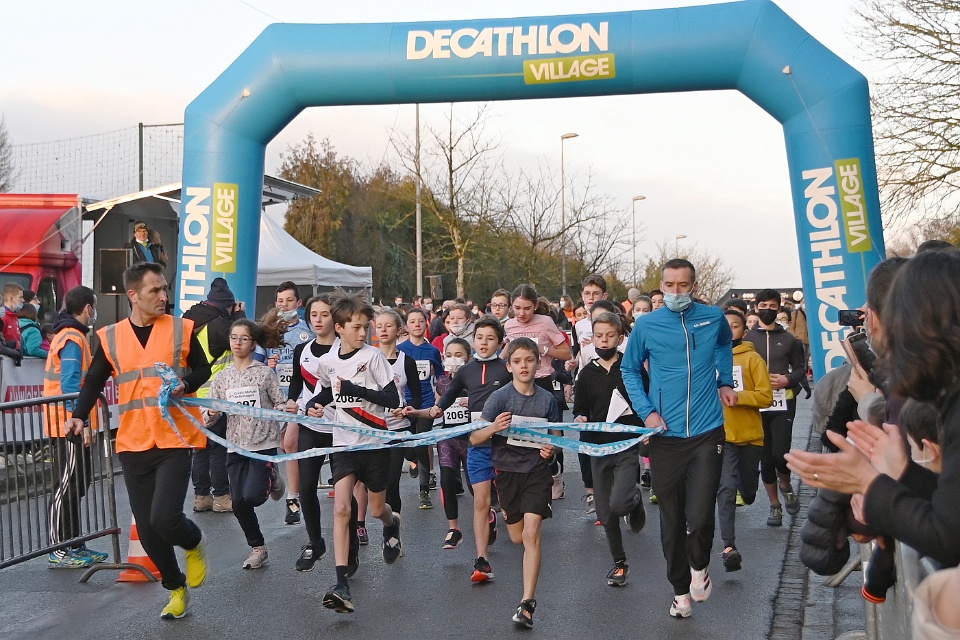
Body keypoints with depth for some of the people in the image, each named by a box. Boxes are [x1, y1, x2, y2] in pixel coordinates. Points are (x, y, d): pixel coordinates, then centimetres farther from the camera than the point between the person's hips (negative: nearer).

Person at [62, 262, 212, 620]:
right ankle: (176, 587, 28)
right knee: (147, 528, 6)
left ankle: (194, 544, 18)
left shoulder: (181, 329, 0)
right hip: (133, 445, 3)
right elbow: (94, 381, 12)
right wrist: (79, 415, -5)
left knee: (164, 518, -17)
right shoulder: (111, 338, 5)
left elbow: (203, 369, 9)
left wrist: (185, 384, -12)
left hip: (175, 440, -3)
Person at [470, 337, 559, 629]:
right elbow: (474, 439, -10)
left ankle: (527, 603, -9)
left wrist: (551, 449, -11)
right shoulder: (499, 397, -9)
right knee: (517, 538, 15)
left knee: (531, 533, -14)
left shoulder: (548, 399, -3)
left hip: (537, 470, -1)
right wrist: (493, 428, -30)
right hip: (508, 470, 1)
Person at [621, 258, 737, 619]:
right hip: (664, 436, 1)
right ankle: (680, 590, 31)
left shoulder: (714, 318, 1)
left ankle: (700, 566, 22)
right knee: (671, 520, 10)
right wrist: (645, 411, -2)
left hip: (707, 434, 0)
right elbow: (630, 370, 10)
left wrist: (725, 382, 15)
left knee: (699, 516, -12)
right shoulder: (647, 325, -3)